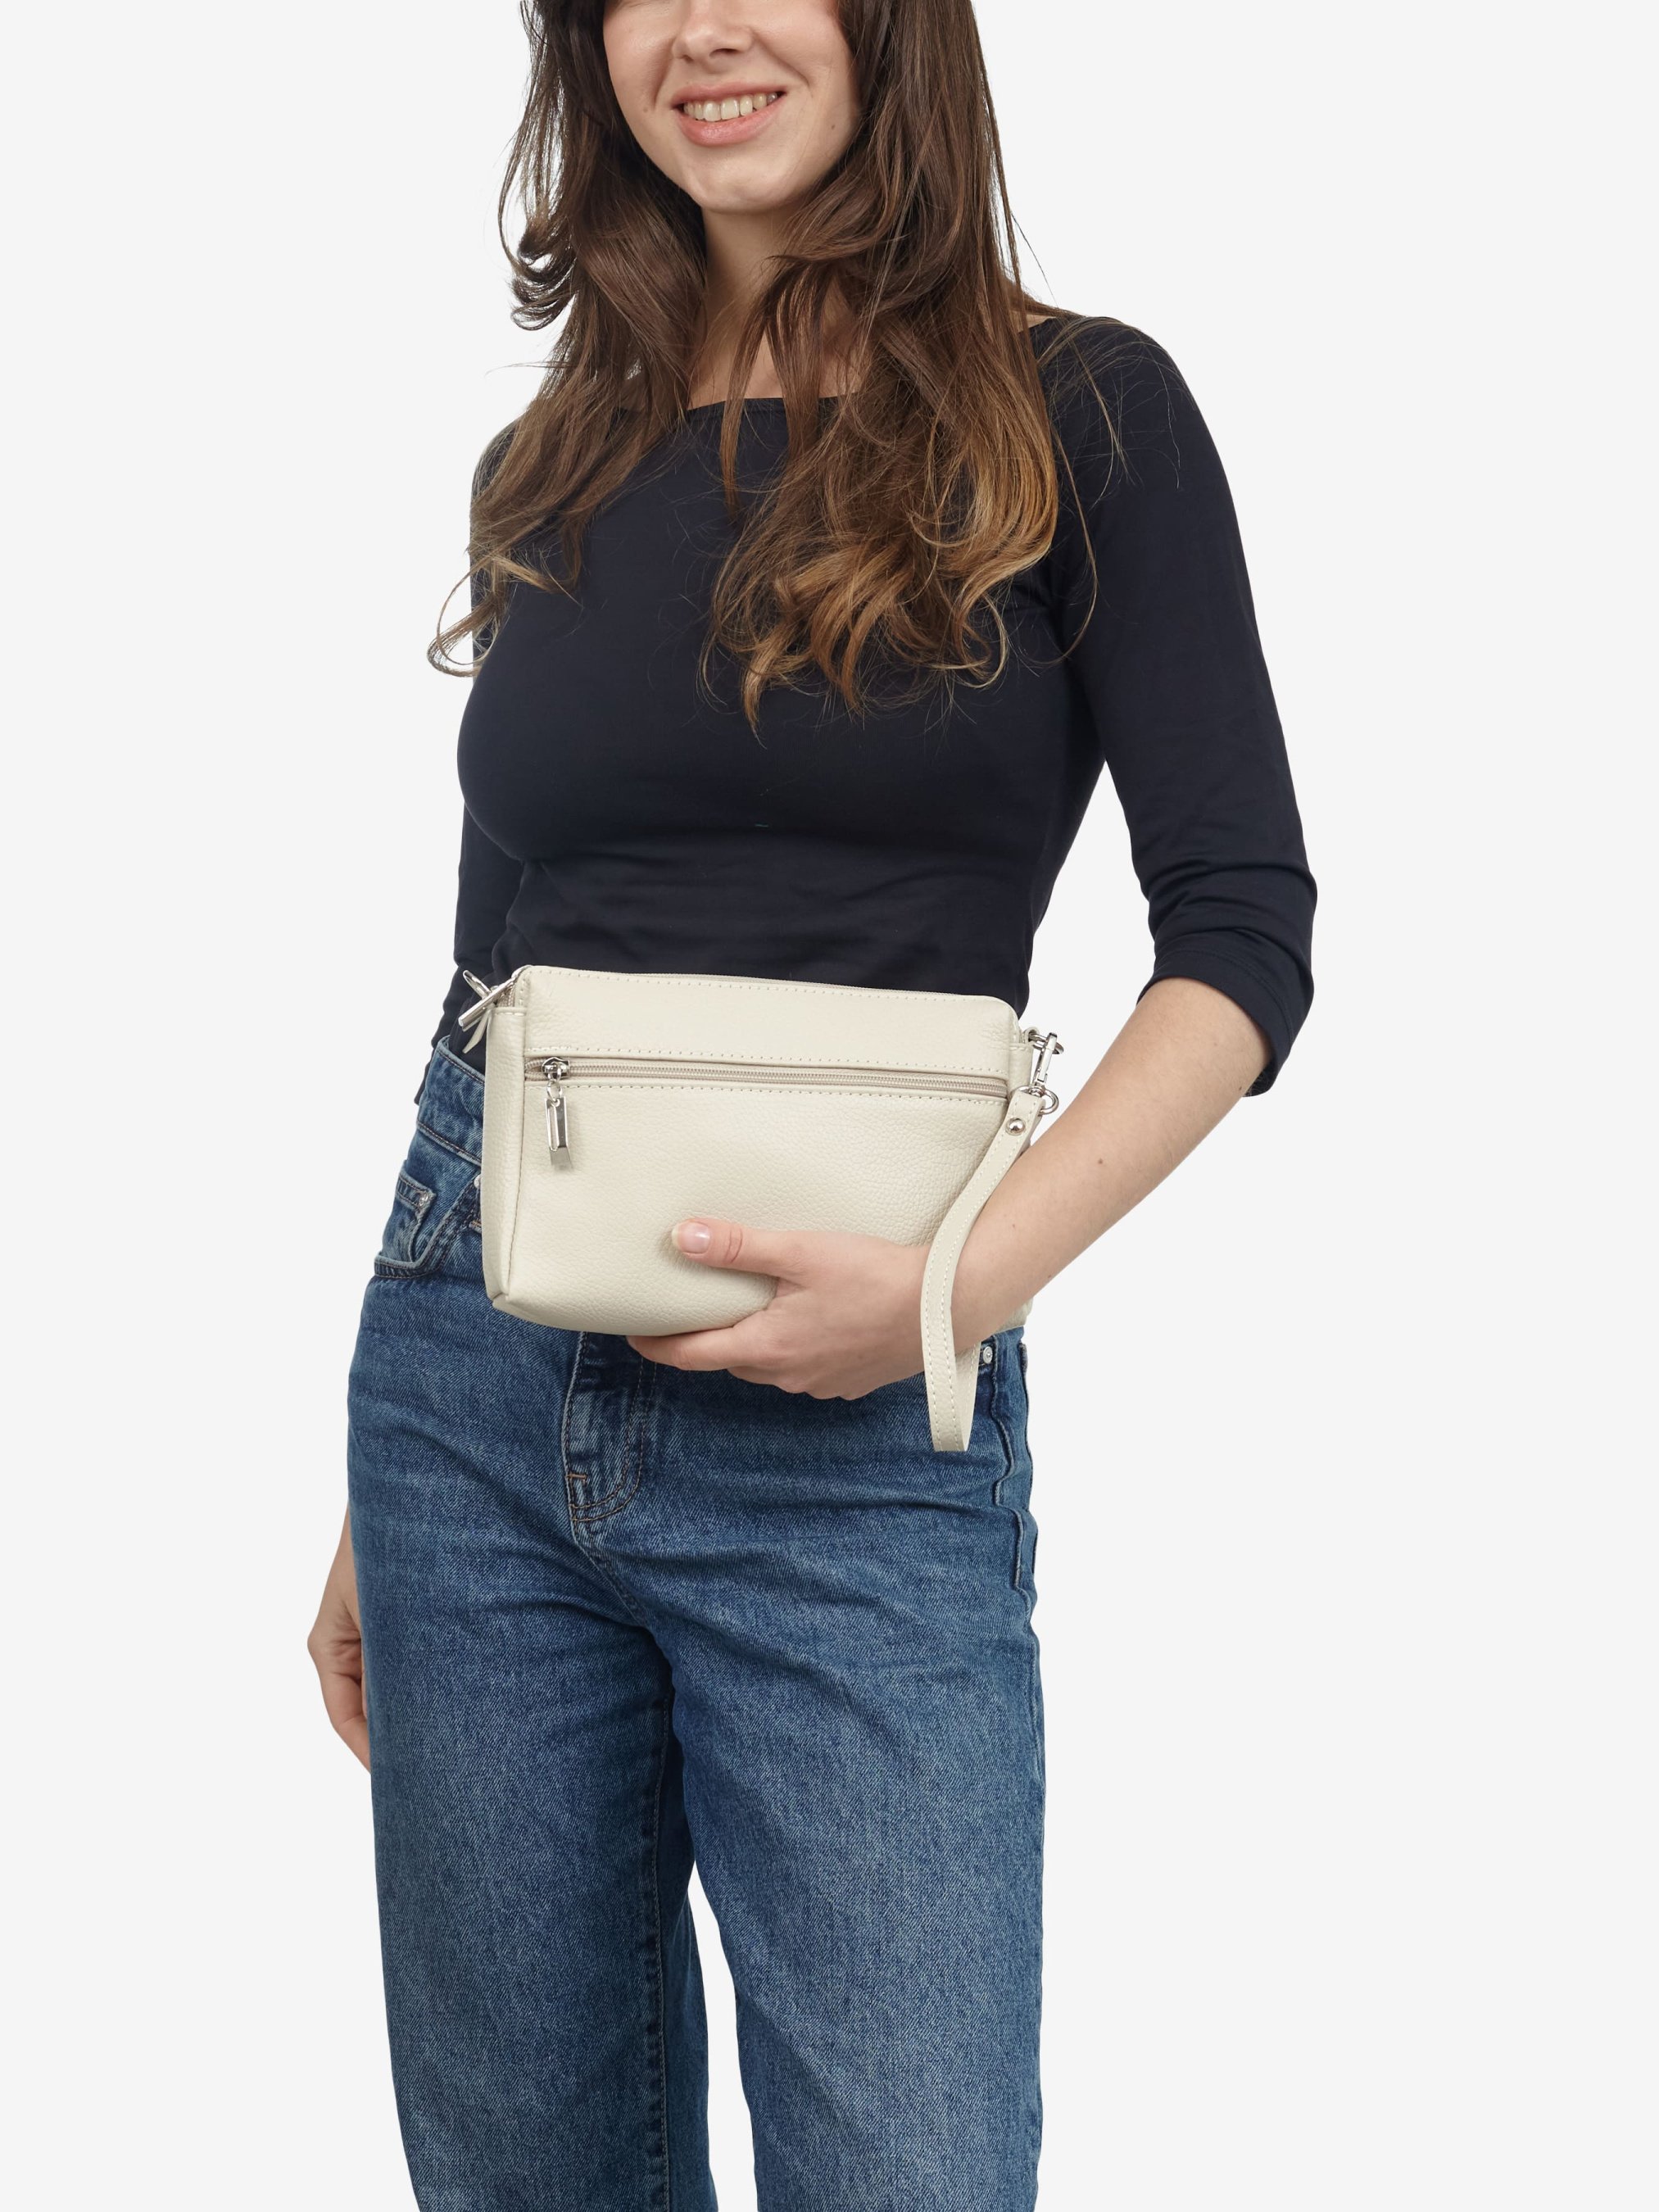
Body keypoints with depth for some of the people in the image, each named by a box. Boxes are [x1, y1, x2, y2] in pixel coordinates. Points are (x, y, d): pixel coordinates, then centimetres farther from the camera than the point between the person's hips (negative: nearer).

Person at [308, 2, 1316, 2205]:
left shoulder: (1074, 414, 0)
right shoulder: (555, 473, 12)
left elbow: (1243, 931, -4)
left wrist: (967, 1277, -18)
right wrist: (382, 1502, 15)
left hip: (850, 1436, -4)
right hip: (475, 1384, 4)